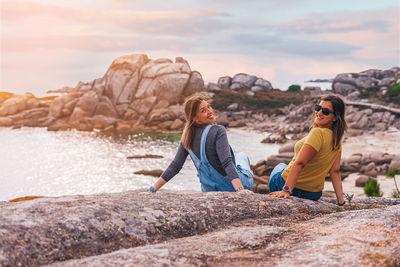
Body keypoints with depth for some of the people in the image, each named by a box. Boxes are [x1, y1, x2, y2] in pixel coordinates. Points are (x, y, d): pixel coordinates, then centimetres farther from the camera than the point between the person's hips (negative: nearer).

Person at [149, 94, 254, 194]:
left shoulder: (188, 136, -5)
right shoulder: (218, 131, -22)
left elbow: (175, 166, -6)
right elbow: (227, 162, -33)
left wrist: (153, 189, 1)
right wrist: (240, 189, -41)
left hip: (209, 190, 6)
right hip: (232, 187, -6)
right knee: (242, 156, 31)